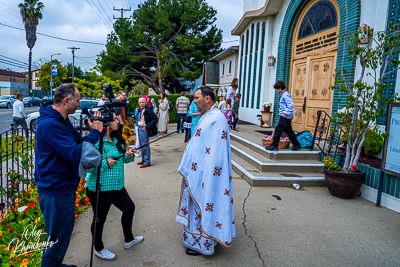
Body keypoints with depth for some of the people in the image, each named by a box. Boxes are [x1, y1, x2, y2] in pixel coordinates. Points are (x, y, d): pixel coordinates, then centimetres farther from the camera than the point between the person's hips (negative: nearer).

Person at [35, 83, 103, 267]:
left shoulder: (63, 121, 8)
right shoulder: (50, 124, -24)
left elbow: (79, 142, 12)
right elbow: (75, 154, -28)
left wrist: (94, 131, -4)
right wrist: (95, 132, -20)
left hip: (64, 187, 10)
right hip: (56, 191, -10)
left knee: (64, 232, 25)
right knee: (58, 239, 6)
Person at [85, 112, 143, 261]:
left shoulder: (116, 139, 6)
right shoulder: (95, 141, -21)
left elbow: (121, 159, 17)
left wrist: (128, 156, -3)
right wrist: (105, 163, -29)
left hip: (117, 185, 9)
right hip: (99, 188, -9)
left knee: (129, 207, 19)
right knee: (100, 218, 11)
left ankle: (129, 240, 42)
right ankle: (98, 249, 36)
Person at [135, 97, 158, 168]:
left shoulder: (148, 110, -15)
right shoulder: (139, 109, 9)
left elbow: (155, 119, -19)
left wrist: (147, 127, -20)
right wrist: (138, 126, 11)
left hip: (144, 129, -8)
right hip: (139, 128, 8)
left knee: (145, 145, -4)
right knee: (141, 145, 15)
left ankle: (147, 162, 4)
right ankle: (143, 160, 26)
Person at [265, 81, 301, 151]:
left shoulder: (285, 95, -17)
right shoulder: (282, 95, 14)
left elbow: (291, 105, -25)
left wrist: (286, 113, -24)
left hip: (285, 117, -11)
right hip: (287, 116, 11)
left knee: (278, 129, -8)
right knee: (288, 131, 16)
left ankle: (274, 145, -5)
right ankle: (296, 144, 24)